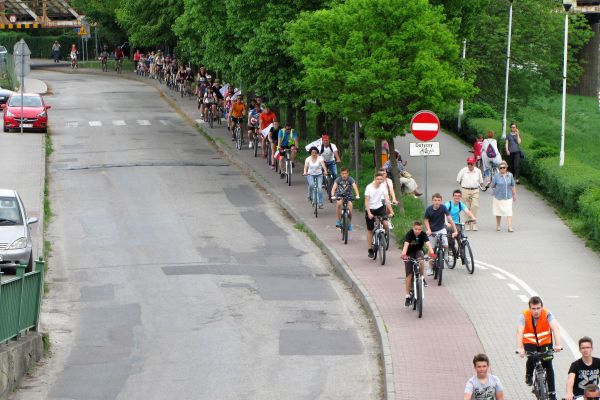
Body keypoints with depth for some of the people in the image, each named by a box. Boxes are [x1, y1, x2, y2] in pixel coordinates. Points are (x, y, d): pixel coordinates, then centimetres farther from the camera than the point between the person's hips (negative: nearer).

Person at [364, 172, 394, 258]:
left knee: (386, 224, -23)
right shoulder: (369, 187, -16)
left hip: (379, 207, 1)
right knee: (370, 230, 5)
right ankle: (370, 250, 17)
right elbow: (366, 201, -15)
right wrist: (369, 213, -25)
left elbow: (387, 199, -16)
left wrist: (391, 211, -24)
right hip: (370, 209, -1)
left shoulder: (383, 187, -11)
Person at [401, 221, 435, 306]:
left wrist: (431, 253, -51)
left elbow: (428, 244, -31)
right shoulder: (409, 234, -21)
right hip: (409, 254, -1)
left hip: (418, 251, 1)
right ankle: (408, 296, 1)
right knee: (409, 275, -8)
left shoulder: (423, 234, -17)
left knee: (421, 260, -36)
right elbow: (406, 245, -36)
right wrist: (404, 255, -54)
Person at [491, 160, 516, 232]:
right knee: (498, 212, 12)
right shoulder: (496, 176, -6)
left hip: (508, 197, 1)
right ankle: (498, 226, 29)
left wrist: (514, 195, 13)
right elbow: (492, 186, 0)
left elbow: (513, 186, 10)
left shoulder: (510, 175, 3)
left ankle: (510, 227, -14)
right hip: (499, 197, -1)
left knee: (509, 212, -10)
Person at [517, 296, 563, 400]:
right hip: (530, 342, 0)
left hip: (545, 342, 0)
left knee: (548, 366, -12)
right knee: (531, 358, -27)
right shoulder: (524, 316, -23)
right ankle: (529, 375, 7)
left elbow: (555, 328, -36)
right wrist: (519, 348, -51)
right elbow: (519, 331, -35)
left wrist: (558, 344, -52)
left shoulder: (547, 314, -22)